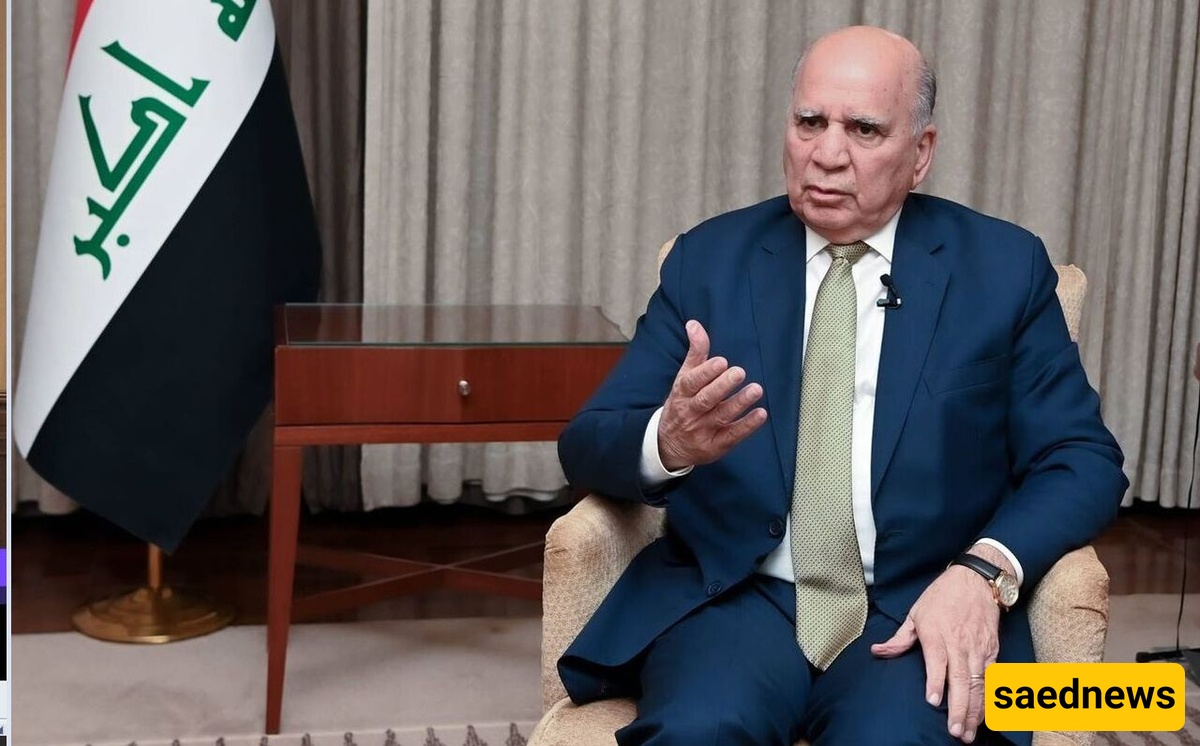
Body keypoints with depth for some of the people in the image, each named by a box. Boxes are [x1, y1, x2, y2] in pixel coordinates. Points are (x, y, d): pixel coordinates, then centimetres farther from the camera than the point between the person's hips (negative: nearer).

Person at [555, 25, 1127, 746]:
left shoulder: (1004, 267, 6)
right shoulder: (709, 259, 8)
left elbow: (1083, 460, 4)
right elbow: (587, 440, 3)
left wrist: (984, 571, -16)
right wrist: (669, 442, -22)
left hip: (918, 609, 0)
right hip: (735, 597, 1)